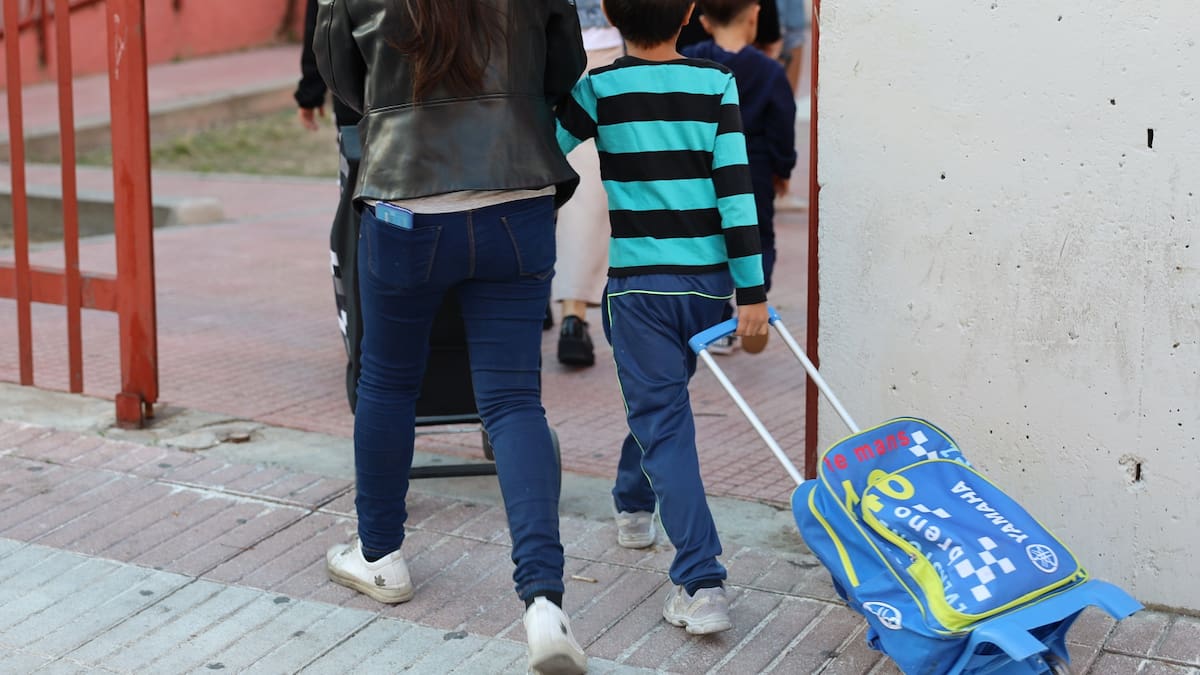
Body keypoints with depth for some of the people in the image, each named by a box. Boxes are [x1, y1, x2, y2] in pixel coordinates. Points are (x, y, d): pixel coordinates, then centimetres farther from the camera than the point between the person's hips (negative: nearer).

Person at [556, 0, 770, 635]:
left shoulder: (598, 89, -6)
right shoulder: (717, 84, -2)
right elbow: (735, 189, -7)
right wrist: (752, 290, -4)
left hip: (638, 282, -3)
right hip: (708, 280, 3)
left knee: (662, 421, -2)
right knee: (660, 398, 26)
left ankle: (702, 583, -14)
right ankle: (633, 504, 50)